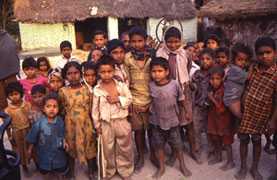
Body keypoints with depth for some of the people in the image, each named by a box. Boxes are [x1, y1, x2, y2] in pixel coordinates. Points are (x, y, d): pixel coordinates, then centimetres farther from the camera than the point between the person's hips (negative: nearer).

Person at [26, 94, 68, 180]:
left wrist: (64, 142, -13)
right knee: (46, 172, 20)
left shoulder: (60, 121, -15)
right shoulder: (39, 123, -23)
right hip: (45, 153, -2)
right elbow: (32, 138, -9)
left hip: (58, 152, 2)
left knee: (60, 170, 22)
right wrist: (30, 149, 1)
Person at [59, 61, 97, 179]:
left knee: (90, 147, 13)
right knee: (71, 148, 17)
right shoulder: (63, 91, -7)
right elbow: (62, 111, 1)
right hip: (70, 125, 0)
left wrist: (95, 124, 1)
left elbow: (91, 109, -1)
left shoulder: (87, 89, -7)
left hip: (86, 124, 0)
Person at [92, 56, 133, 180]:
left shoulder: (121, 85, -7)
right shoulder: (97, 89, -7)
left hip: (121, 121, 0)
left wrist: (118, 99, -19)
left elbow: (129, 99, -2)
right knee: (107, 149, 16)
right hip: (105, 123, 0)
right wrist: (97, 125, 1)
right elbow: (95, 108, -2)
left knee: (124, 148, 14)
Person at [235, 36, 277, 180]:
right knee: (243, 139, 11)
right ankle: (243, 167, 29)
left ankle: (255, 168, 33)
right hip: (246, 110, 3)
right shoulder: (253, 68, -3)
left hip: (262, 114, -3)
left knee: (257, 140, 13)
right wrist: (241, 106, 8)